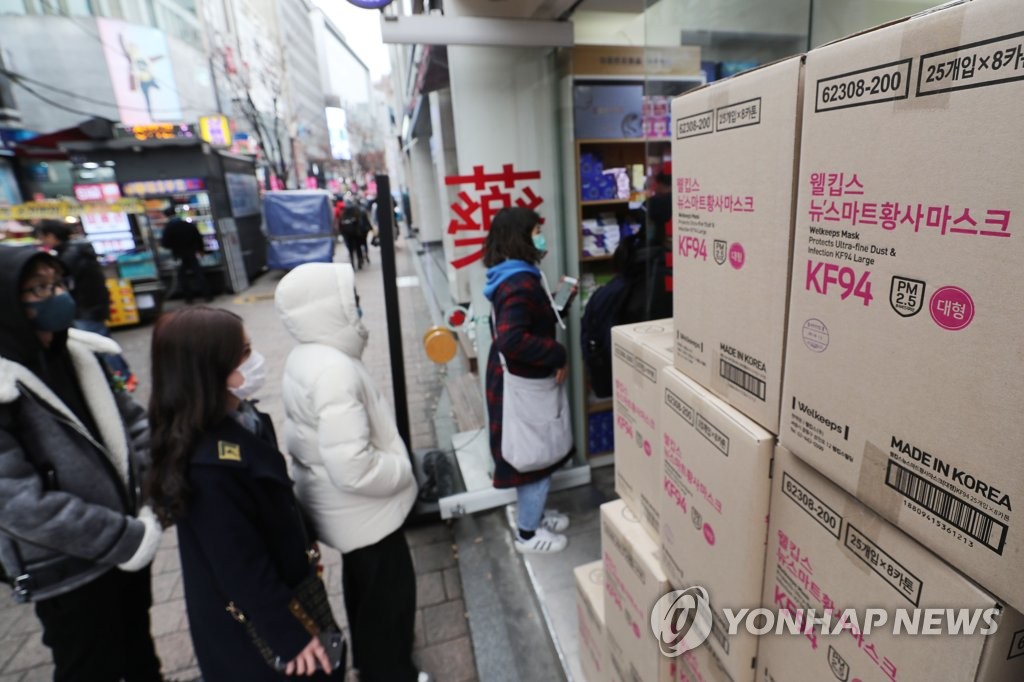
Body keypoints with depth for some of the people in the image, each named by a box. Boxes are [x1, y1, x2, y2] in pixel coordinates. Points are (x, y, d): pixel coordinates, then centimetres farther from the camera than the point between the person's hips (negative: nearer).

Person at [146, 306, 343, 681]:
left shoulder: (240, 416, -7)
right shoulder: (208, 463, -34)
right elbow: (239, 567, -26)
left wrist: (304, 558, 17)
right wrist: (289, 635, -16)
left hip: (288, 585, 7)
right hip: (254, 624, -7)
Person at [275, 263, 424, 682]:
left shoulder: (304, 358, 0)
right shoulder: (335, 369, -32)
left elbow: (301, 437, 10)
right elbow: (353, 468, -36)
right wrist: (402, 469, -19)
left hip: (345, 507, 10)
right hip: (362, 508, -10)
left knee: (363, 584, 29)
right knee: (389, 590, 13)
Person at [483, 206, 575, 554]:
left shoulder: (514, 276, 8)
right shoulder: (521, 282, -25)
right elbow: (511, 339, -36)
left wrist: (560, 302, 8)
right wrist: (557, 356, -26)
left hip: (518, 379, 10)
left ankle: (531, 513, 43)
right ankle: (527, 533, 26)